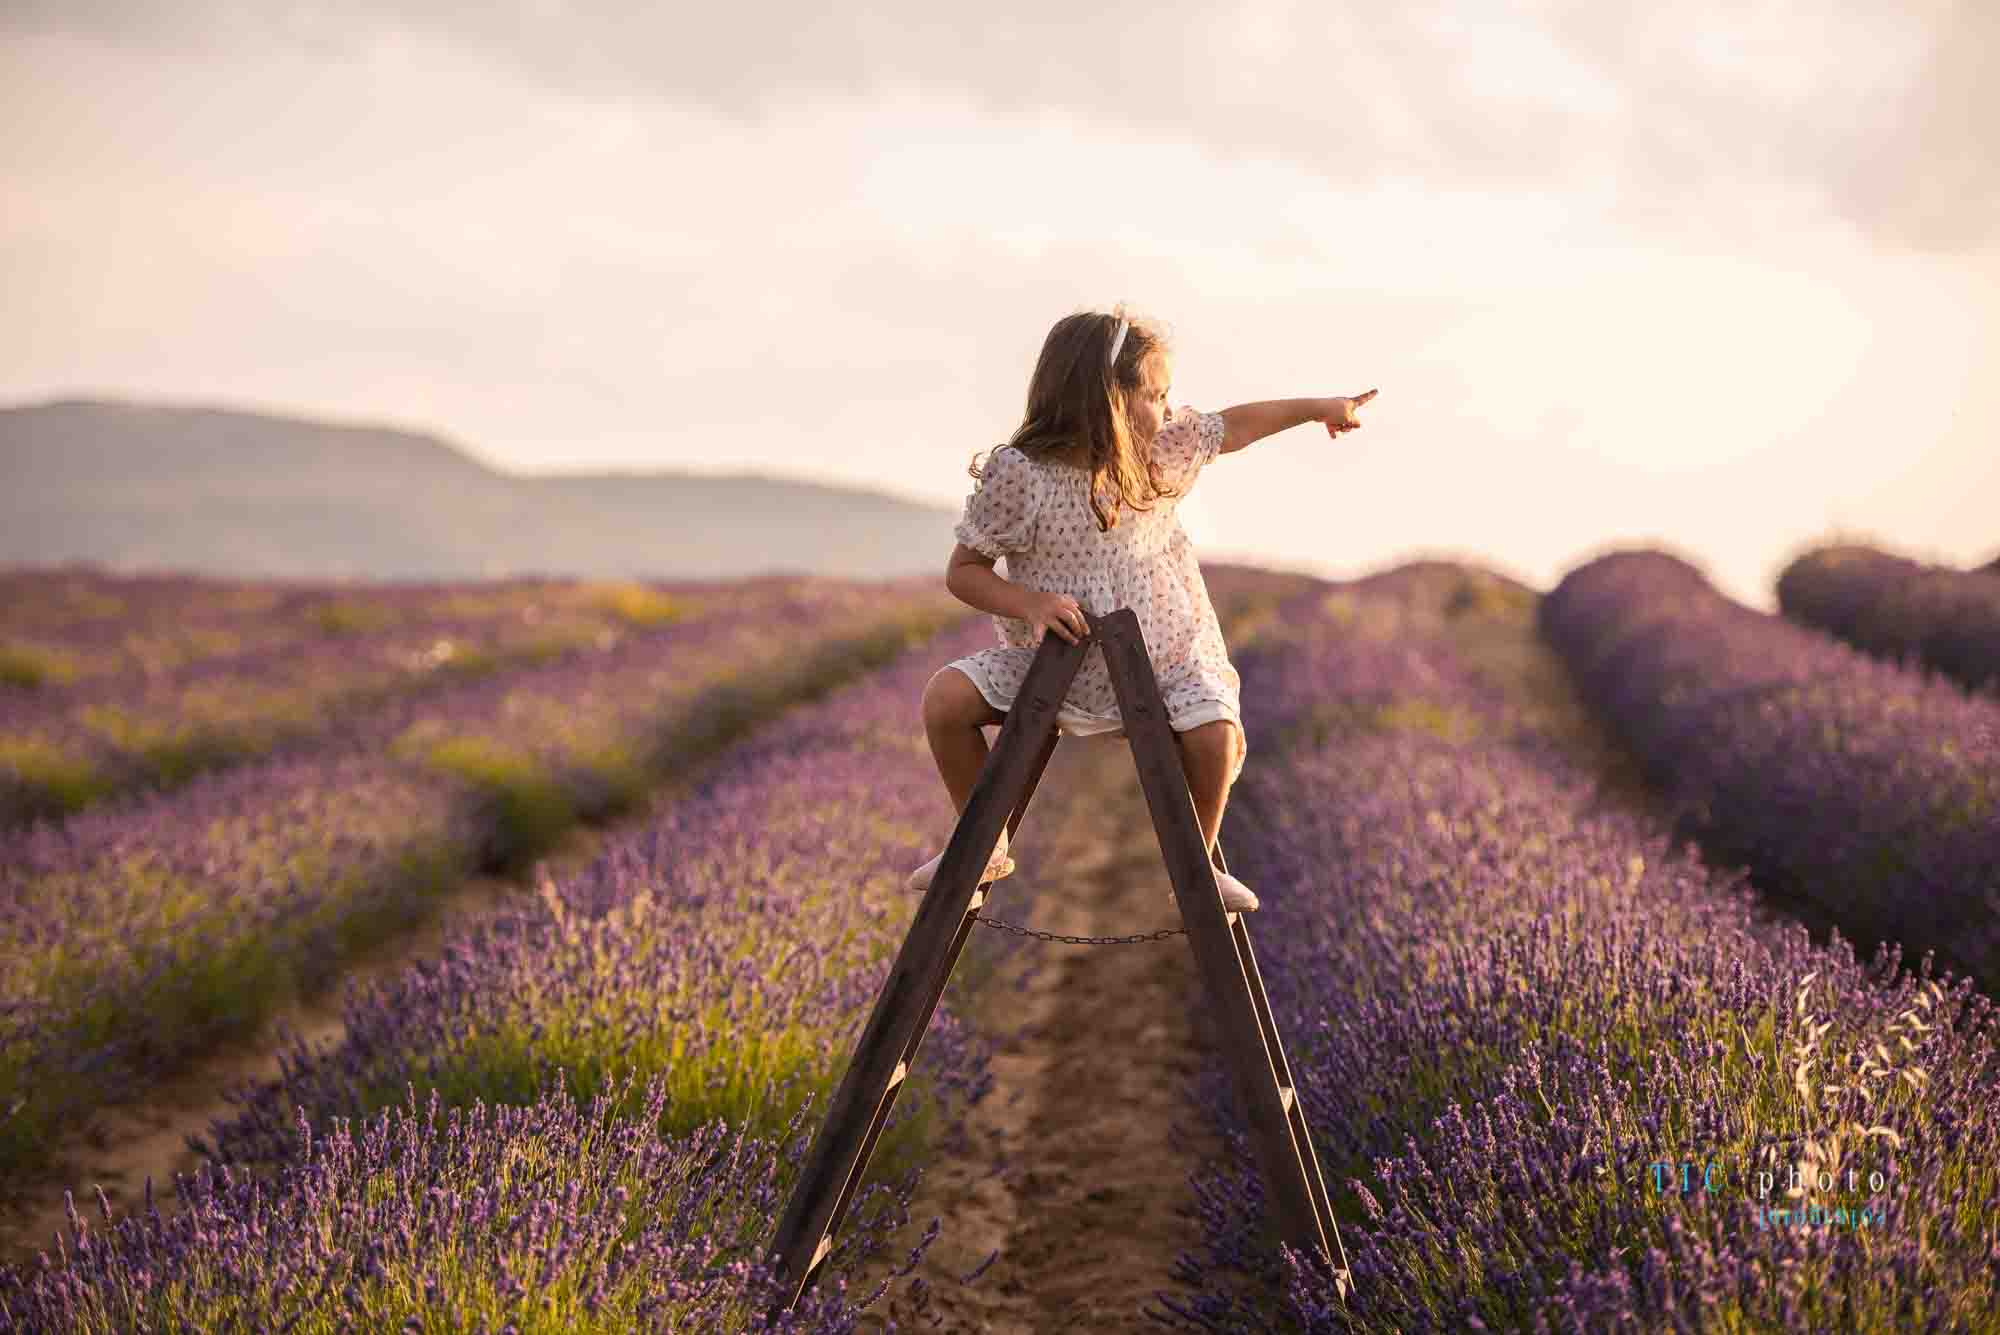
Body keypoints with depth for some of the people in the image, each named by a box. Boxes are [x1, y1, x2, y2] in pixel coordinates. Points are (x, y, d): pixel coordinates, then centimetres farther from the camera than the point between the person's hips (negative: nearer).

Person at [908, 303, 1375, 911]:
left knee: (1219, 736, -26)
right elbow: (963, 571, -9)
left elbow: (1232, 427, 17)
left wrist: (1316, 407, 24)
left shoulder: (1164, 446, -3)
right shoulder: (1018, 474, -16)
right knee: (946, 696, -22)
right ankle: (985, 844, 2)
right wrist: (1031, 603, -26)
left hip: (1164, 660, 2)